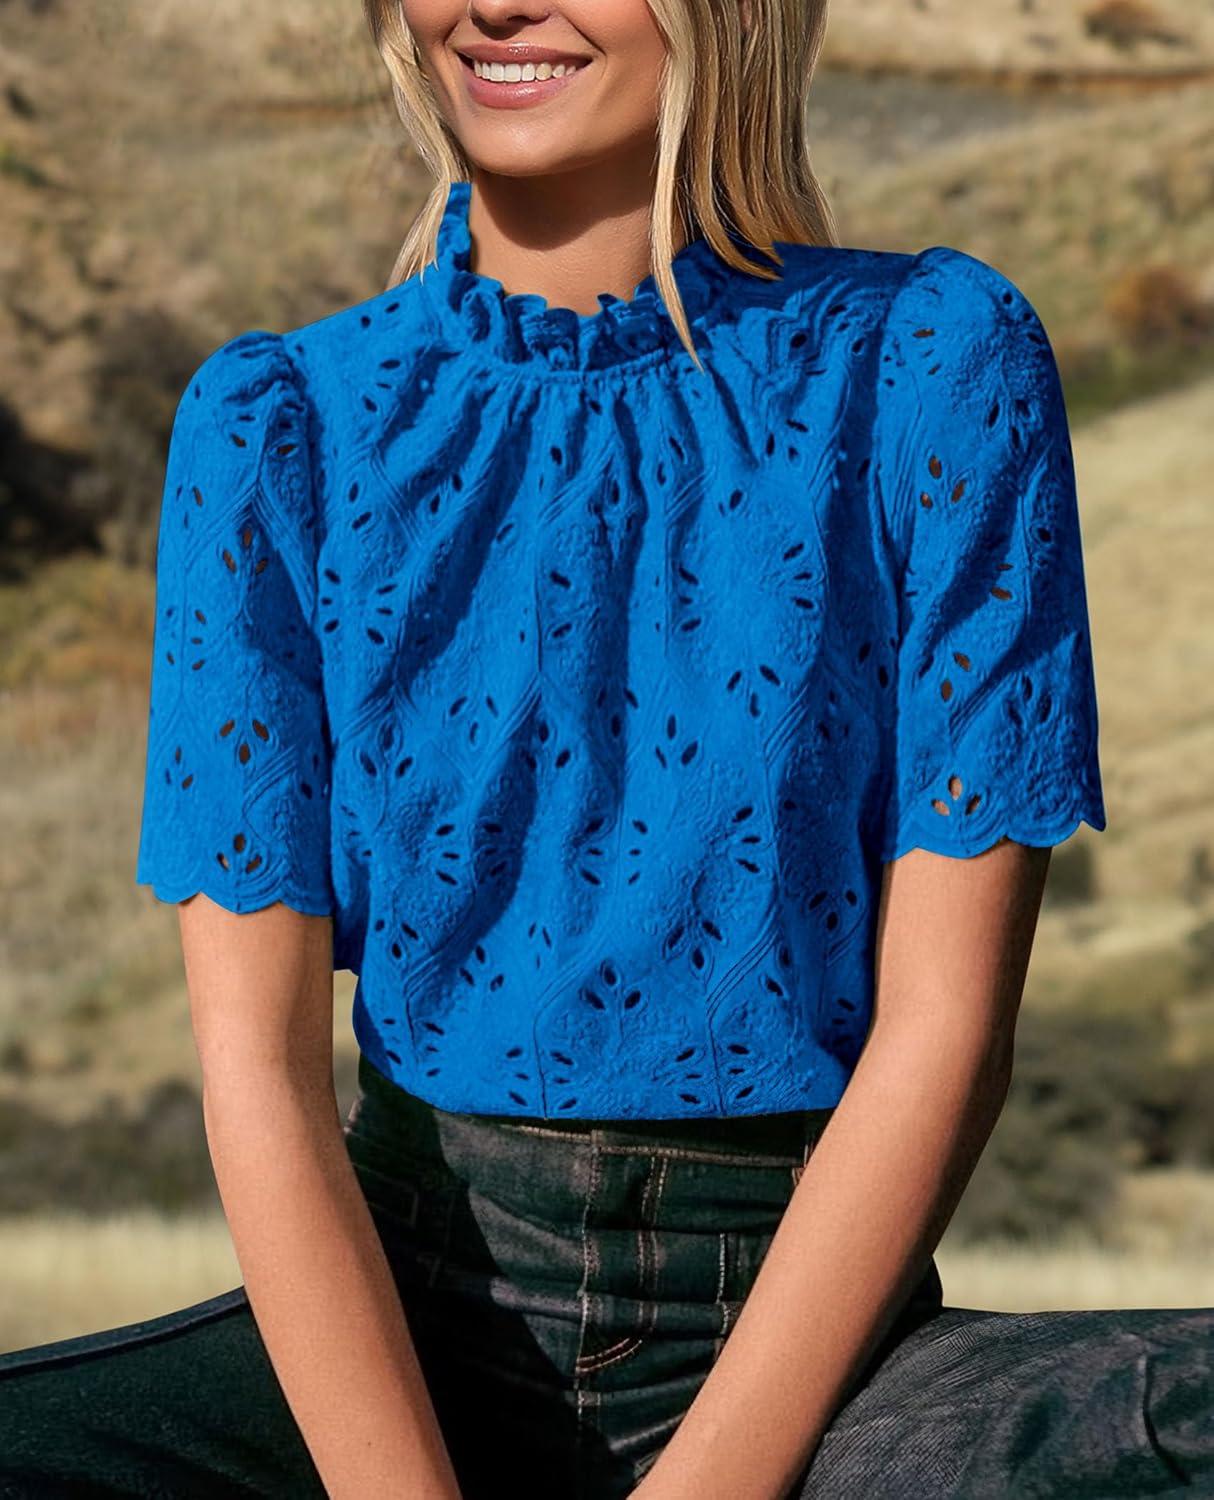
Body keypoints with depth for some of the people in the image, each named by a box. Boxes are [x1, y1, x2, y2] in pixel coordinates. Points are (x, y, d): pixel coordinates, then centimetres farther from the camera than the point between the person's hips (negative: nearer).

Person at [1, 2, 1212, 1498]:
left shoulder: (929, 361, -4)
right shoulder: (279, 422, 1)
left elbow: (944, 1022, -8)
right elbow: (258, 1056, -6)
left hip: (801, 1331, -1)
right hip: (402, 1324, 2)